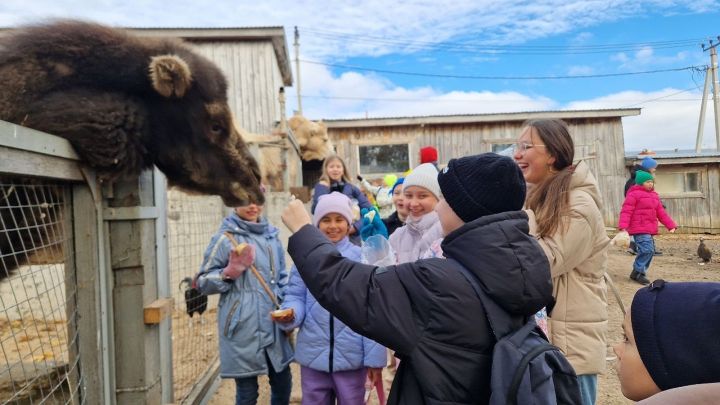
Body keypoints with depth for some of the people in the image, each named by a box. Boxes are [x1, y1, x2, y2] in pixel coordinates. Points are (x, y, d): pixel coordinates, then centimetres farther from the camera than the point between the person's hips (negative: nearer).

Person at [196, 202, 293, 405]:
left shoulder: (271, 234, 8)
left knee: (283, 384, 16)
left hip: (274, 326, 5)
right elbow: (203, 282, -5)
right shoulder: (226, 237, -8)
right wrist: (230, 273, -21)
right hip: (244, 330, -5)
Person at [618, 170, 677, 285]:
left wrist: (671, 225, 15)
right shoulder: (634, 194, -8)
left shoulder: (654, 196, 19)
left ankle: (637, 273, 21)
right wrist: (623, 227, -24)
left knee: (649, 250, 11)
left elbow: (661, 213, 21)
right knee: (647, 249, -18)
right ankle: (638, 272, -6)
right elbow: (626, 212, -14)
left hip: (649, 229, 9)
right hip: (639, 229, -9)